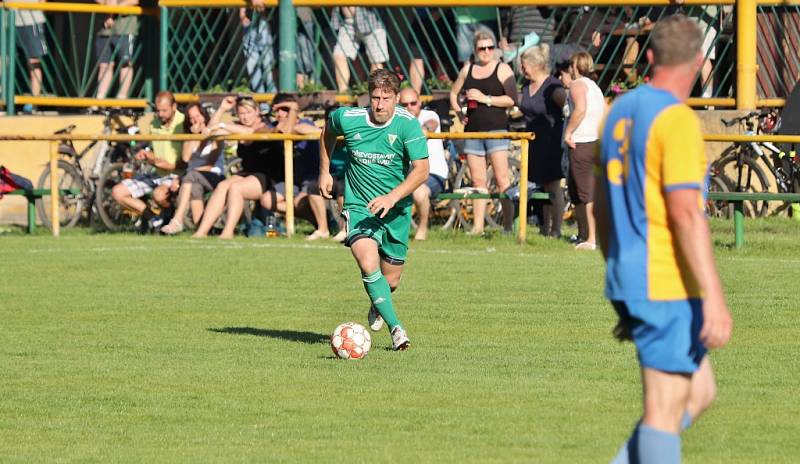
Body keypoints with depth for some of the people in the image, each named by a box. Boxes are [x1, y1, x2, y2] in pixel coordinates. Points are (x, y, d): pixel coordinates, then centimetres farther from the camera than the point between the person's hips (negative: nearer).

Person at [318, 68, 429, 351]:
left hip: (396, 210, 0)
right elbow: (328, 130, 16)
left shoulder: (408, 124, -15)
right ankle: (396, 328, -22)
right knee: (369, 265, -26)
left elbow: (421, 171, -20)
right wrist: (324, 171, 16)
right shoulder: (347, 119, -9)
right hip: (359, 206, 0)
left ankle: (377, 305, 46)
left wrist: (392, 197, -32)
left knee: (390, 280, 9)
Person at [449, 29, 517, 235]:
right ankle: (478, 225, 8)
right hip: (472, 130, 5)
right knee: (477, 181, 6)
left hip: (496, 130, -5)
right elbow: (454, 93, 27)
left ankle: (509, 224, -10)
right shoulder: (468, 69, 14)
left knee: (502, 179, -11)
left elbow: (512, 99, -8)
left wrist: (486, 98, -14)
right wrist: (458, 112, 10)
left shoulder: (503, 69, 0)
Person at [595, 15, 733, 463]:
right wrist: (714, 298, -22)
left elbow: (603, 206, 19)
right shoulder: (676, 119, -15)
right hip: (667, 288, -9)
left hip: (628, 280, 9)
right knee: (666, 410, -4)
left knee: (700, 393, 16)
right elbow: (686, 213, -22)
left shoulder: (620, 111, 12)